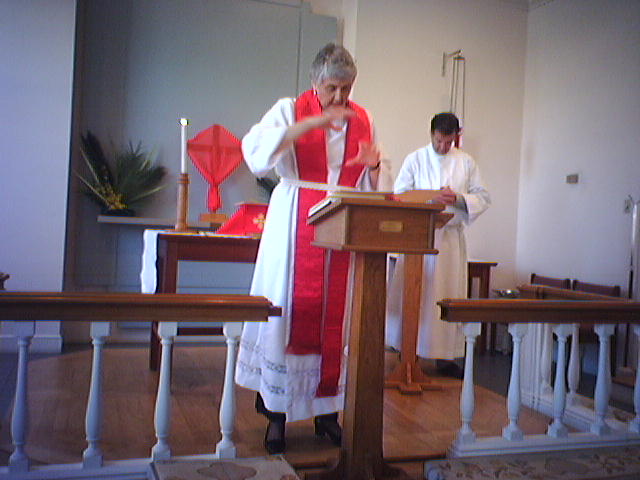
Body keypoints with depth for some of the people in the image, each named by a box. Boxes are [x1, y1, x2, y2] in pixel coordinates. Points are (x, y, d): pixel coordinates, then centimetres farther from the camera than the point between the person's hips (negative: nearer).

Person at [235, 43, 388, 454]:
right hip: (296, 228, -3)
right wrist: (311, 123, -22)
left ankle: (327, 408, 17)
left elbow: (371, 187, 15)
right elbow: (255, 150, -17)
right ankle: (277, 412, 9)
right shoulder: (291, 110, 2)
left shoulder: (362, 120, 12)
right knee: (289, 313, -1)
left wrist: (374, 165, -8)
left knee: (335, 317, 4)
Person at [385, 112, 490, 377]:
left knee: (449, 294, 1)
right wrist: (432, 198, -15)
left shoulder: (466, 162, 10)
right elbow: (399, 194, 0)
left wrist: (458, 199, -12)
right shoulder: (415, 159, 6)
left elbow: (483, 197, 8)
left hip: (451, 236, 1)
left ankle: (445, 355, 8)